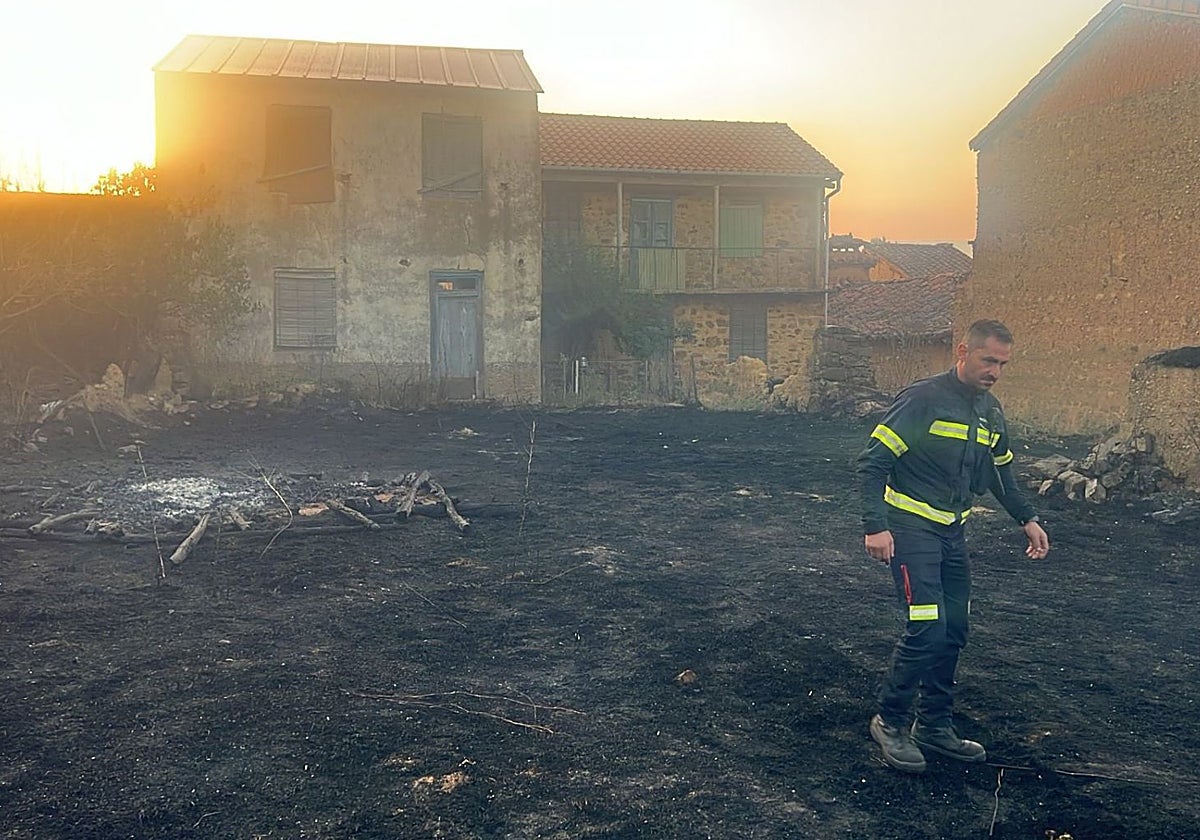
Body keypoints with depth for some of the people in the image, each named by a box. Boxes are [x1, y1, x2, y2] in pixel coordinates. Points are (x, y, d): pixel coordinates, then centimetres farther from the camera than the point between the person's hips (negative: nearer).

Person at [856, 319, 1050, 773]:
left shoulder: (990, 410, 8)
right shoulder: (924, 398, -16)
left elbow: (1001, 473, 23)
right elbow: (872, 462, -17)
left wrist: (1027, 519, 12)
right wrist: (875, 526, -24)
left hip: (952, 532, 8)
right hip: (911, 528, -8)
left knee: (954, 631, 9)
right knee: (926, 629, -14)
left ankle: (935, 727, 25)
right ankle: (890, 722, 6)